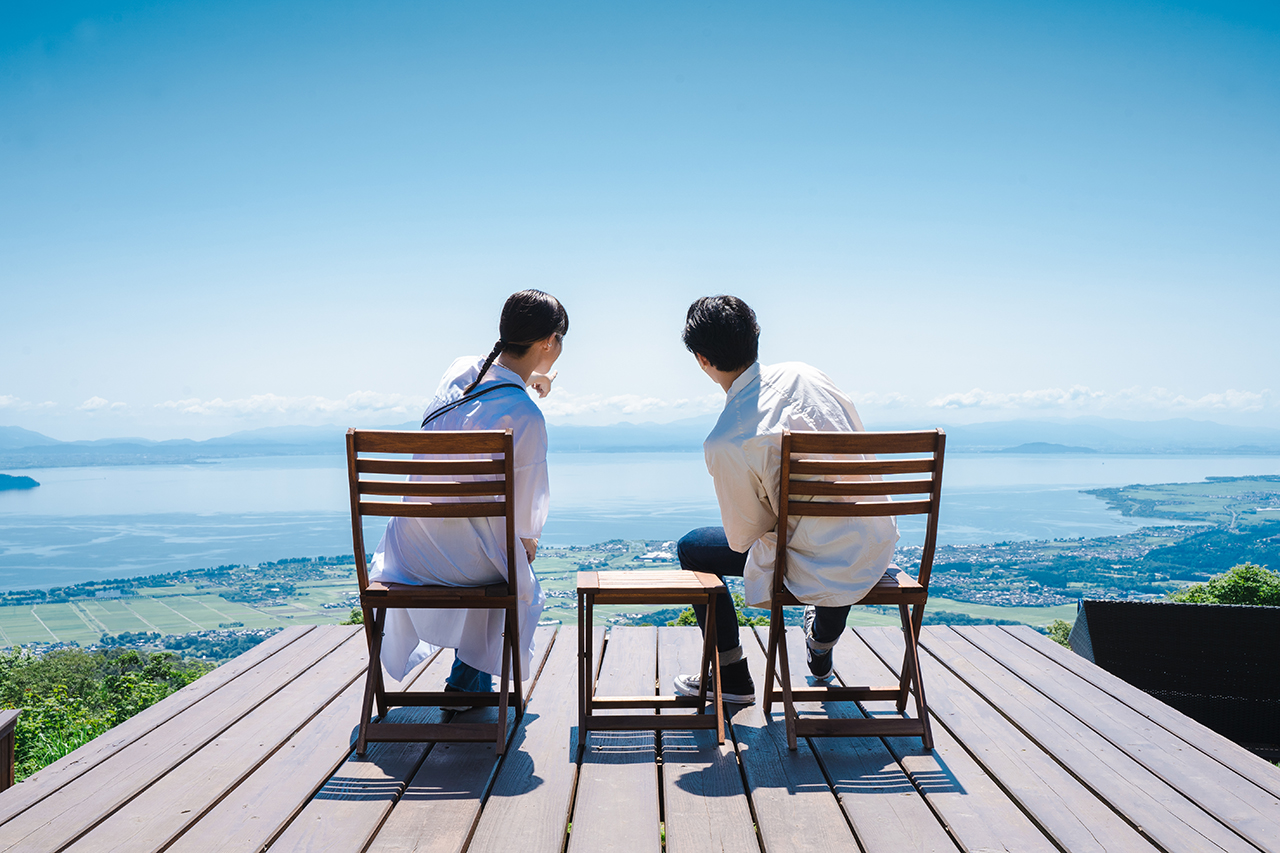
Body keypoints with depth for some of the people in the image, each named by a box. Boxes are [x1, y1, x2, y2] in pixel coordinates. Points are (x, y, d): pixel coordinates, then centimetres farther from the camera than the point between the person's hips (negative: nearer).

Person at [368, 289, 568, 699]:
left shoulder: (458, 370, -2)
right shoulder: (526, 417, -22)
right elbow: (523, 514, -12)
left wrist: (526, 379, 31)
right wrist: (528, 541, 9)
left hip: (408, 547, 6)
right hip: (465, 558, -5)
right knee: (520, 572, 28)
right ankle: (469, 680, 37)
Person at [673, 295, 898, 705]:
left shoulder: (724, 444, -22)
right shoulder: (803, 374, -5)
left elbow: (742, 539, -10)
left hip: (816, 573, -6)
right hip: (878, 550, 6)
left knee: (692, 549, 14)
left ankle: (731, 677, 25)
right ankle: (821, 651, 59)